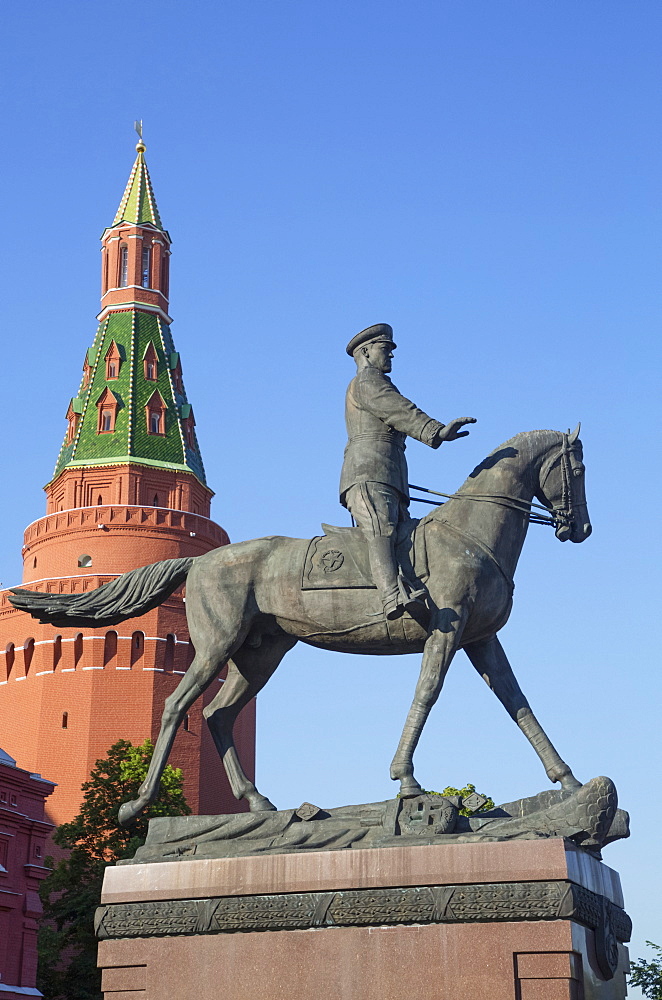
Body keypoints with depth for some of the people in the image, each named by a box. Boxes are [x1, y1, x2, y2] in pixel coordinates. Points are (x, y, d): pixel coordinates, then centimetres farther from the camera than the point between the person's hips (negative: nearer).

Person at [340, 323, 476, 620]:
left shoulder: (378, 386, 38)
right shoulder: (367, 380, 5)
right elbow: (399, 411, -14)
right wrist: (436, 431, -28)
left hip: (390, 483, 12)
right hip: (368, 474, -12)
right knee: (381, 530, -32)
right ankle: (393, 597, -54)